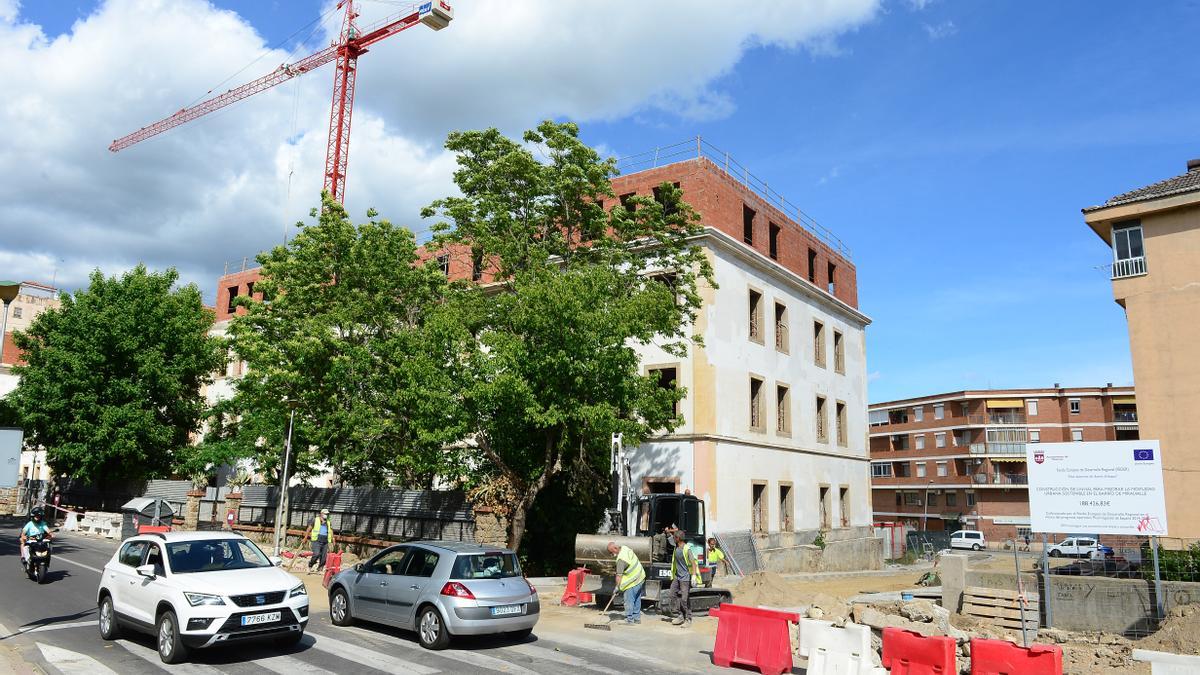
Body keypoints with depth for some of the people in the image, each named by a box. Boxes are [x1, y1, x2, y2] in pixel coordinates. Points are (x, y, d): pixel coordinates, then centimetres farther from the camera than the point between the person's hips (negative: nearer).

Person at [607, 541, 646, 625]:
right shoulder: (625, 548, 3)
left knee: (629, 600, -6)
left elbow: (619, 575, -26)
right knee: (636, 599, 15)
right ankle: (637, 618, 23)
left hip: (633, 580, -10)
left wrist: (617, 587, -20)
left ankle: (629, 620, -4)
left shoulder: (621, 559, -25)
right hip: (640, 577, 10)